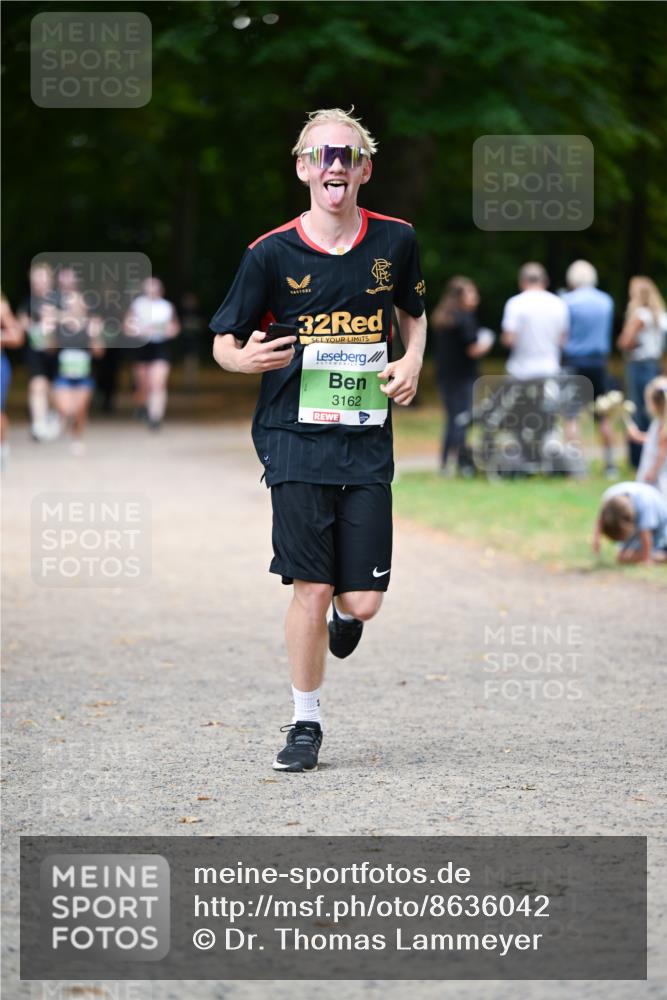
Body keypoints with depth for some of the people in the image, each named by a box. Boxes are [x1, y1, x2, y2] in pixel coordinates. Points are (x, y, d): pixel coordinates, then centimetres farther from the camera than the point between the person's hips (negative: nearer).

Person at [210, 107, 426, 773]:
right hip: (296, 439, -2)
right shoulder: (271, 253, -3)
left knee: (363, 600, -2)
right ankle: (305, 723, 12)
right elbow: (223, 343, 5)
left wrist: (412, 361, 3)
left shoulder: (395, 241, 4)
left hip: (368, 443, 2)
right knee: (312, 588, -6)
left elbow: (413, 312, 23)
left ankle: (345, 615, 37)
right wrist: (246, 358, -18)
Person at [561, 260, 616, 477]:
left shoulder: (568, 301, -8)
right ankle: (610, 464, 13)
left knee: (571, 416, -1)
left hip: (574, 361, -4)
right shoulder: (606, 301, 5)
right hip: (599, 361, 4)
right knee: (603, 416, 11)